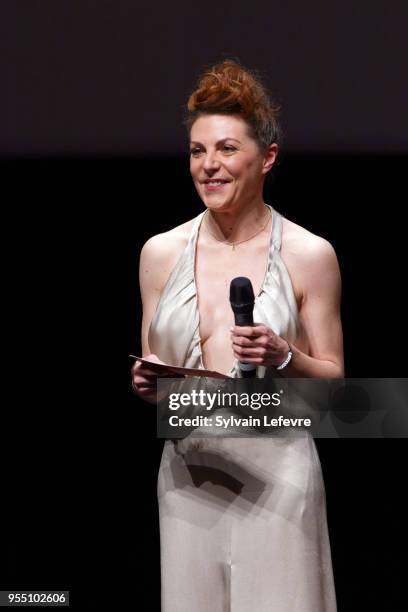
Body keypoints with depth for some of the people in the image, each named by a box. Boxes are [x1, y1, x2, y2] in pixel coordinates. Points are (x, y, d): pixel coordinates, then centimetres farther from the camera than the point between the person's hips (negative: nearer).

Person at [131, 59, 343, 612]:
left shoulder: (309, 255, -1)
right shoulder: (160, 253, 7)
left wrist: (282, 357, -16)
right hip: (188, 469, 3)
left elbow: (333, 379, 3)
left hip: (275, 470, -3)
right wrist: (145, 383, -6)